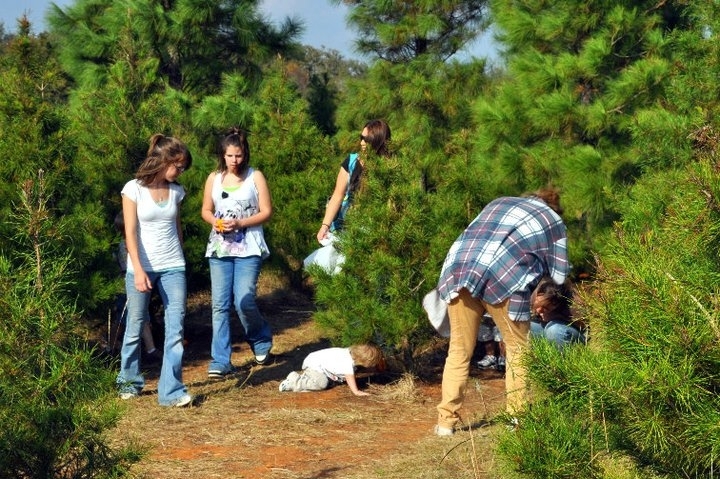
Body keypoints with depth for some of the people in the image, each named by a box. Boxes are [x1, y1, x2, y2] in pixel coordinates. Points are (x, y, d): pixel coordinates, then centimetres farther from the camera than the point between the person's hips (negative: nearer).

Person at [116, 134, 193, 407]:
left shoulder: (176, 191, 6)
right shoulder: (134, 189, -7)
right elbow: (130, 233, -9)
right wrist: (139, 271, -16)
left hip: (173, 269, 3)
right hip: (142, 268, -3)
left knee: (175, 329, -6)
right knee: (135, 328, 9)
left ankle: (172, 391, -6)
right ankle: (129, 383, 27)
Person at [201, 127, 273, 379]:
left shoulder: (255, 177, -1)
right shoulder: (214, 178, 7)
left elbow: (266, 212, -2)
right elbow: (206, 210, 15)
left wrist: (240, 223, -16)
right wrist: (215, 222, -8)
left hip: (248, 248, -3)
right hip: (220, 247, 3)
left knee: (244, 301, -12)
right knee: (220, 304, -2)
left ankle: (262, 340, 18)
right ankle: (220, 361, 0)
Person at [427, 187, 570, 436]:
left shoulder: (500, 202, 33)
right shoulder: (552, 220, 22)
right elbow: (559, 275, 20)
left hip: (457, 268, 4)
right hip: (503, 277, -4)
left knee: (459, 350, 12)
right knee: (517, 349, 12)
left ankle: (446, 420, 9)